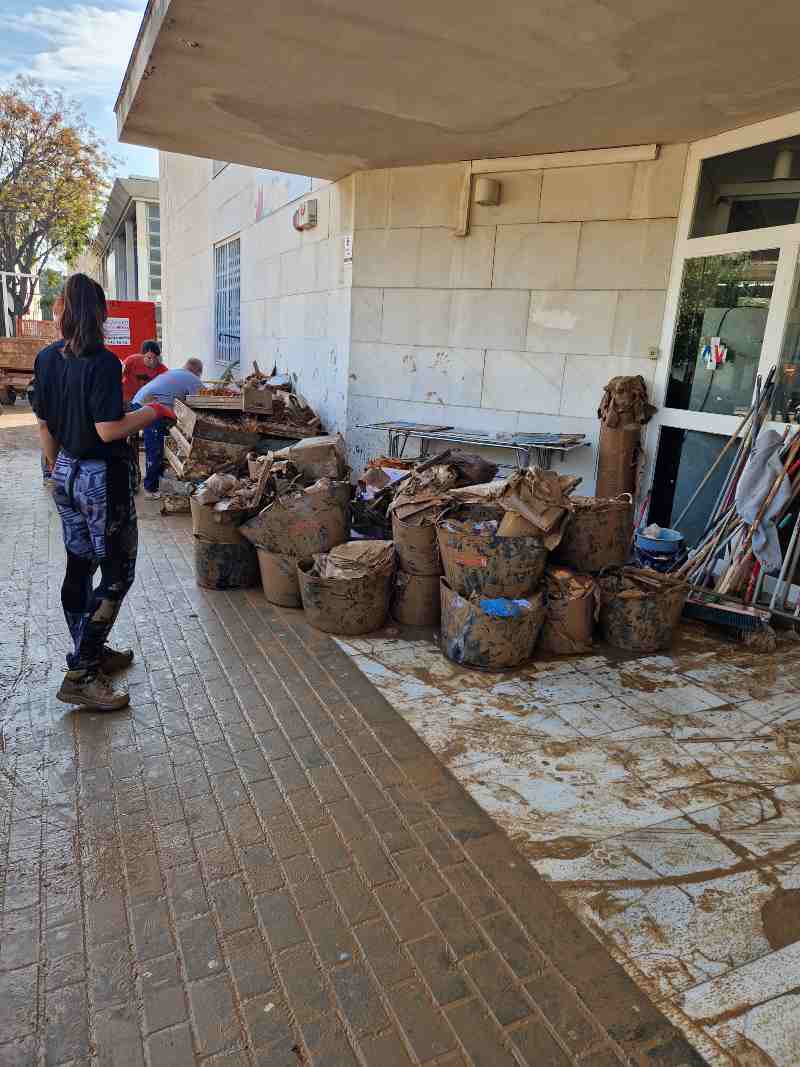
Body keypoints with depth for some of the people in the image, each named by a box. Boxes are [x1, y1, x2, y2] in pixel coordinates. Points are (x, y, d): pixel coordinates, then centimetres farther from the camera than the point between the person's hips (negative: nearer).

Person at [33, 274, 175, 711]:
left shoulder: (46, 358, 4)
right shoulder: (103, 363, -19)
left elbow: (44, 424, 11)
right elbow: (109, 430, -22)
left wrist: (57, 470, 22)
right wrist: (153, 411, -9)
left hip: (66, 474, 8)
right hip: (102, 478, -8)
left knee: (79, 568, 16)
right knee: (117, 573, 2)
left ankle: (91, 652, 32)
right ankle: (80, 675, 2)